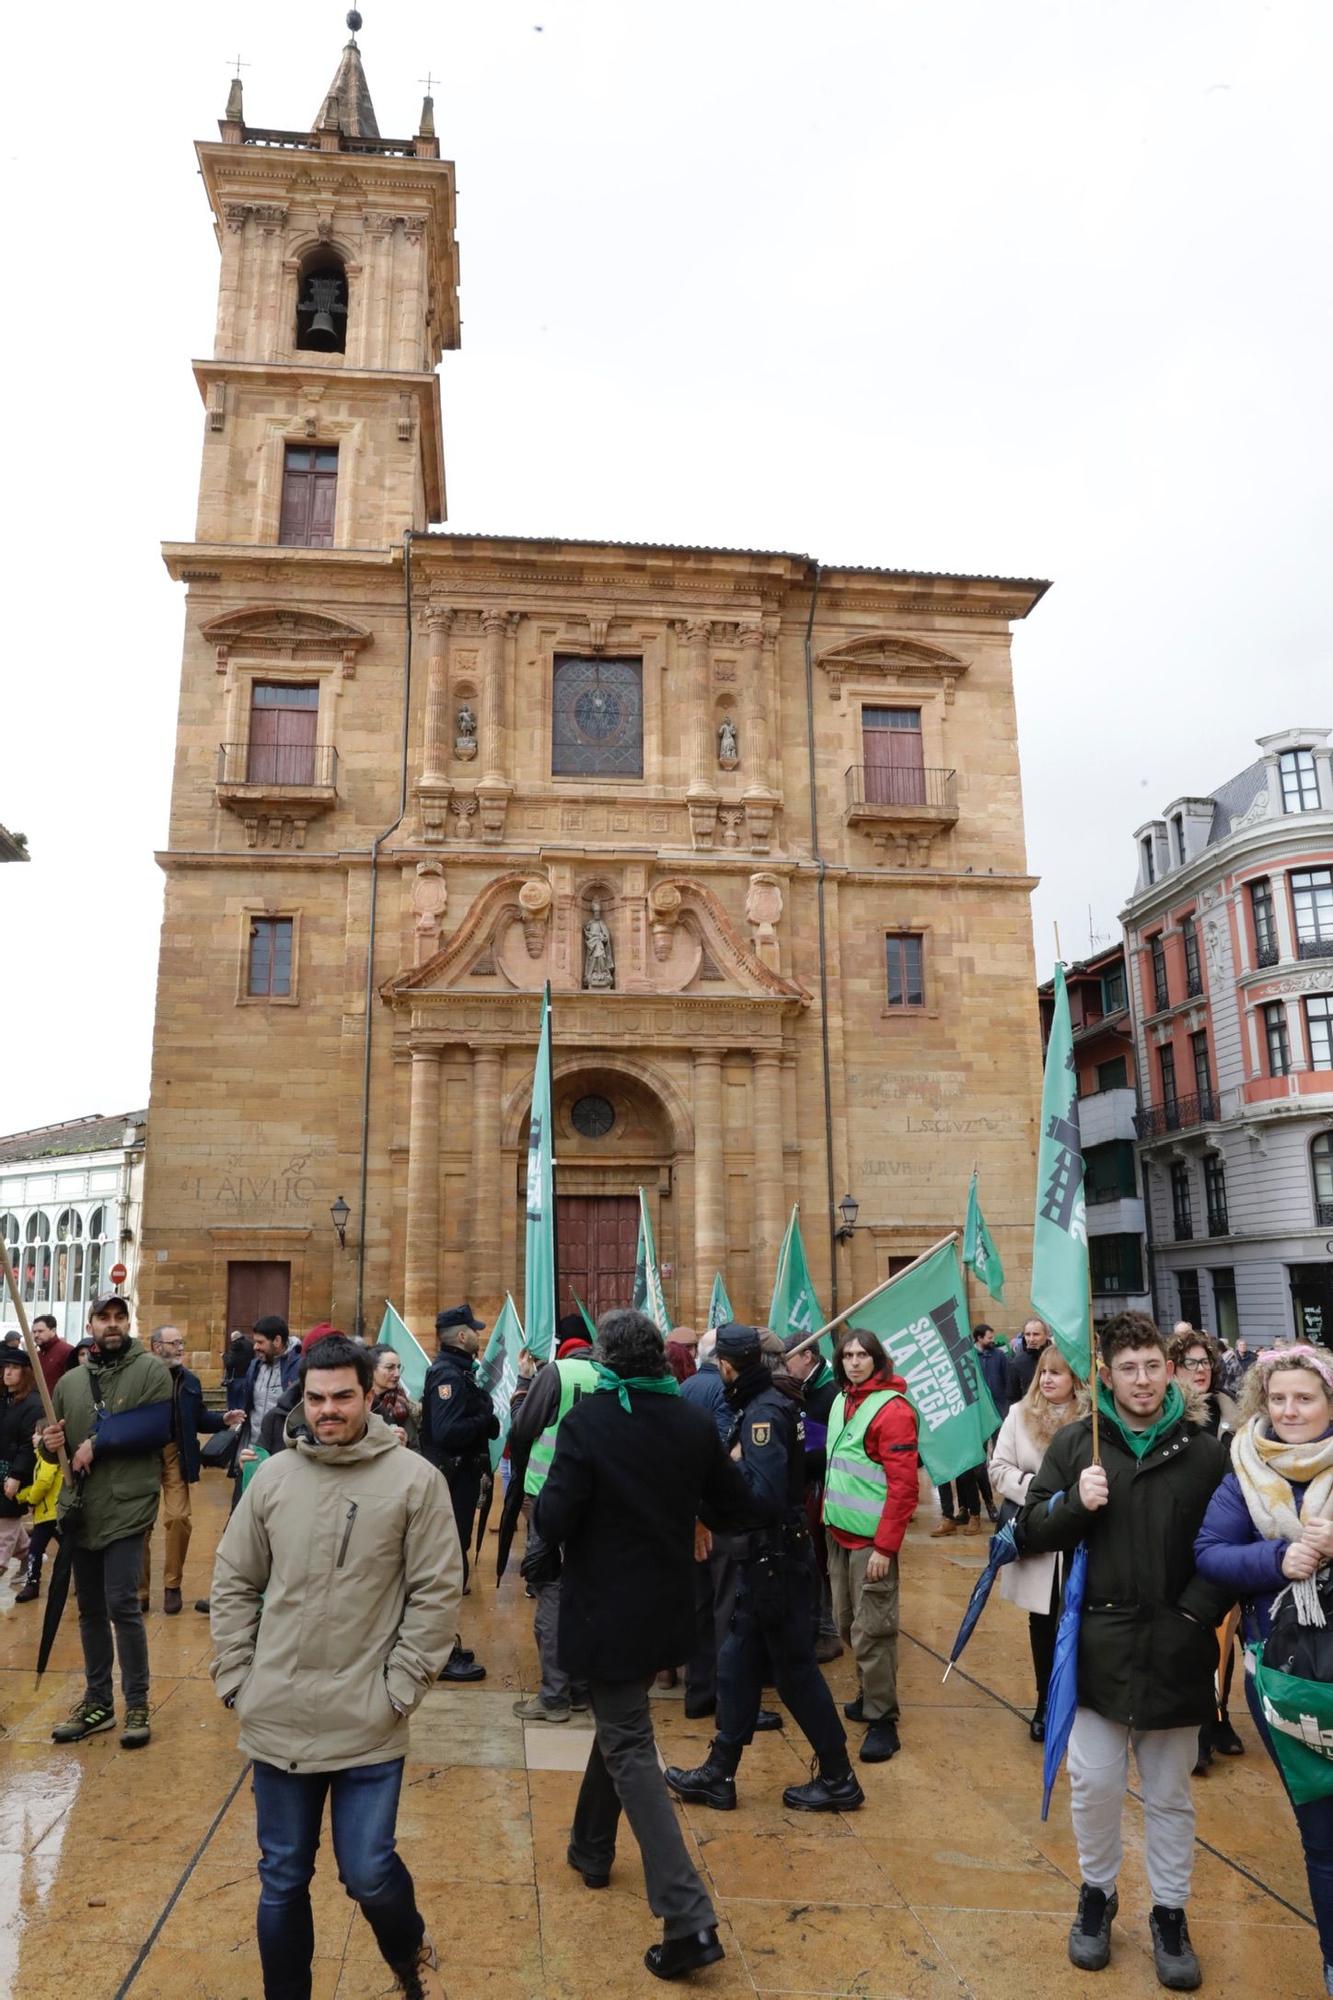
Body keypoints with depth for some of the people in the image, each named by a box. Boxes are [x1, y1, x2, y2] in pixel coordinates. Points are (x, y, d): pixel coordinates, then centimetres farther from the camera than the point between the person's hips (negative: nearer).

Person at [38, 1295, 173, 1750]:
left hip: (126, 1507, -5)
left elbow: (157, 1428, -15)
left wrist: (97, 1443, -13)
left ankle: (137, 1704, 8)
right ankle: (97, 1701, 27)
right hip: (80, 1509, 5)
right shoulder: (70, 1381, 10)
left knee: (122, 1605, -6)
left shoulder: (151, 1370, -5)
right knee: (90, 1608, 14)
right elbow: (53, 1444, 16)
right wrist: (50, 1444, -8)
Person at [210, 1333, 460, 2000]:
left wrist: (398, 1687, -10)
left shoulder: (414, 1479, -10)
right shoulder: (272, 1476, -1)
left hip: (368, 1725, -3)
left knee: (369, 1875, 5)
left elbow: (438, 1593, -8)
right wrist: (236, 1678, 3)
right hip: (277, 1721, 3)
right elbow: (233, 1583, 8)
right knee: (282, 1883, 16)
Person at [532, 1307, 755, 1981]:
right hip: (667, 1609, 6)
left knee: (629, 1750, 3)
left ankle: (689, 1920, -2)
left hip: (606, 1611, -6)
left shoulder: (587, 1421, -19)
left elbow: (553, 1523, -22)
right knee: (619, 1723, 27)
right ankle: (592, 1847, 45)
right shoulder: (692, 1421, -5)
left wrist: (538, 1502, 0)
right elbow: (734, 1510, 1)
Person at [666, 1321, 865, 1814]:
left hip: (776, 1557, -10)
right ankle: (719, 1774, 24)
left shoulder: (764, 1412, -22)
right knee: (737, 1663, 15)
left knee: (794, 1668, 4)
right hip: (765, 1554, 10)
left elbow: (765, 1495, -30)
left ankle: (838, 1778, 19)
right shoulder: (764, 1401, 8)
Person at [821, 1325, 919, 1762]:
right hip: (838, 1534, 7)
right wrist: (828, 1517, 12)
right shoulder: (841, 1401, 9)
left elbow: (903, 1485, -17)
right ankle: (869, 1695, 33)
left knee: (871, 1631, -2)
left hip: (871, 1540, -7)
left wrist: (885, 1546, -18)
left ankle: (883, 1719, 11)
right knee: (848, 1623, 16)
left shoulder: (892, 1409, -15)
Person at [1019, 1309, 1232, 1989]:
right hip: (1097, 1647, 0)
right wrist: (1075, 1504, -17)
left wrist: (1197, 1614, -10)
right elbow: (1032, 1530, 1)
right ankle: (1096, 1894, 33)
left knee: (1170, 1795, 15)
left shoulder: (1205, 1452, -3)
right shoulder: (1074, 1443, -2)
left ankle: (1169, 1913, 34)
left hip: (1175, 1654, 0)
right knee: (1095, 1785, 9)